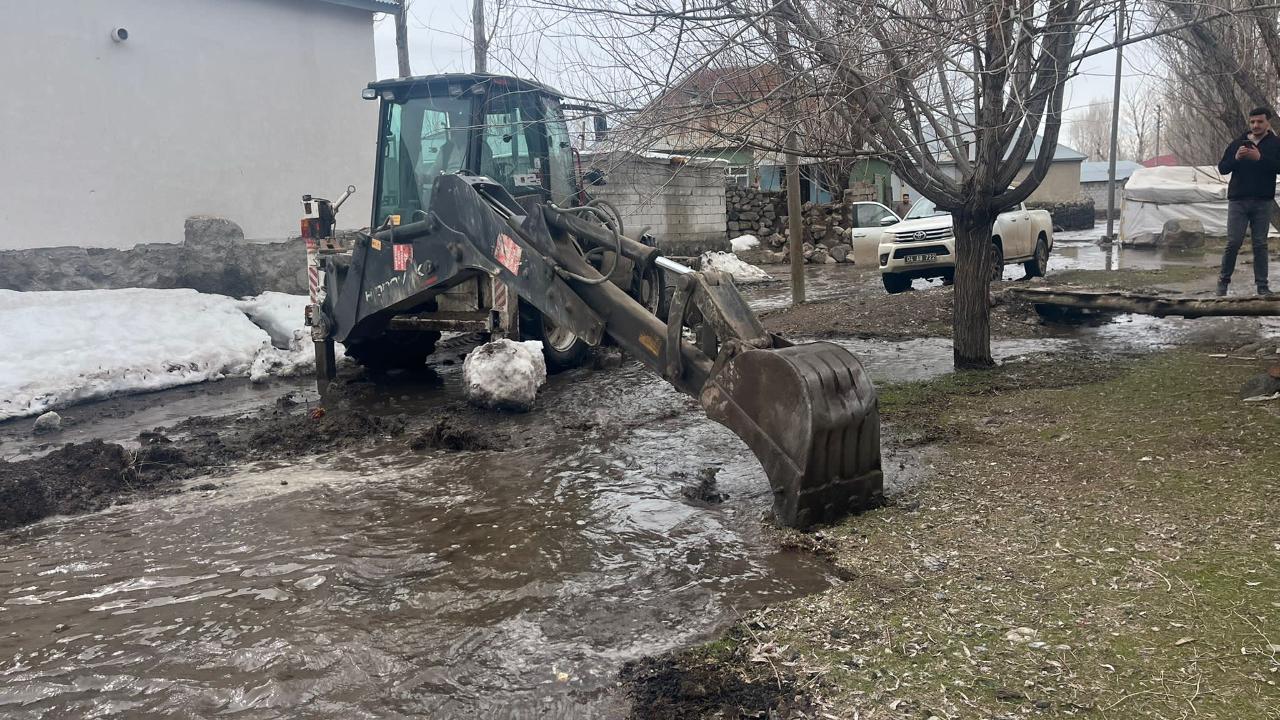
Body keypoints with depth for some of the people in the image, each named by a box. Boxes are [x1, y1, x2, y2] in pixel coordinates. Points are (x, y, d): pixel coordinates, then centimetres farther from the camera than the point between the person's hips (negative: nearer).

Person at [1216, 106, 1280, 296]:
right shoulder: (1237, 143, 8)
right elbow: (1222, 168, 5)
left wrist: (1260, 158, -23)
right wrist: (1236, 158, -14)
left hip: (1263, 202, 0)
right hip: (1238, 200, 0)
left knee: (1260, 244, 2)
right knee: (1233, 243, -3)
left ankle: (1262, 285, 6)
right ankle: (1224, 280, 10)